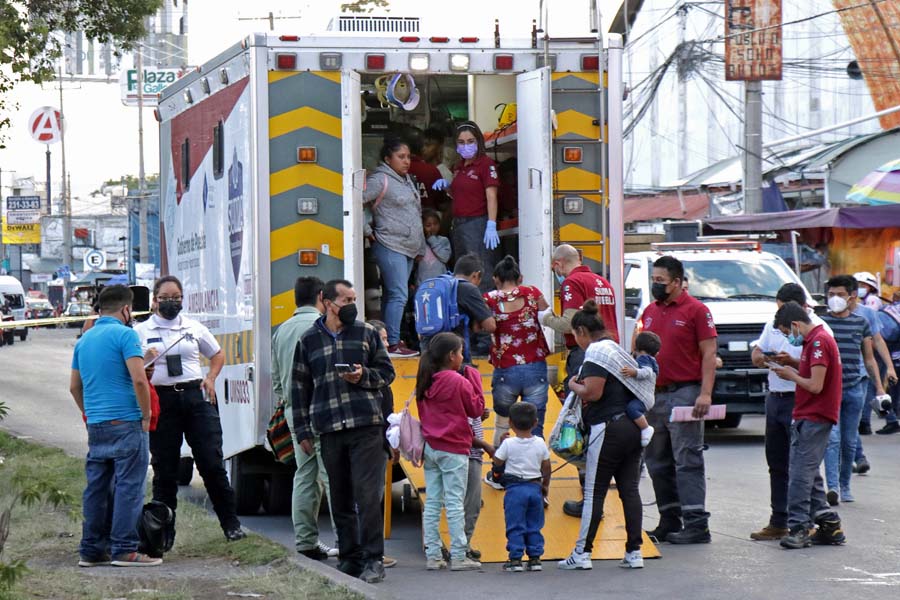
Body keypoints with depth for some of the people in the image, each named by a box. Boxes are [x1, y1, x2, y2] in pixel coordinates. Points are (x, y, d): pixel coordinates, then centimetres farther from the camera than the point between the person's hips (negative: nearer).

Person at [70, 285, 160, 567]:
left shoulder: (84, 340, 15)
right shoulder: (124, 334, -9)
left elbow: (74, 386, 21)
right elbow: (139, 379, -17)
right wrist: (146, 416, -7)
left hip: (96, 427, 7)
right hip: (126, 424, -7)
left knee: (96, 488, 10)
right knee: (129, 486, -4)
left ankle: (91, 550, 12)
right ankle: (124, 549, -7)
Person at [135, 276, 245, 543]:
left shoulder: (194, 328, 13)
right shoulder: (141, 331, 6)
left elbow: (217, 355, 26)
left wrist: (210, 378, 9)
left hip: (196, 397, 1)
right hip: (161, 400, -1)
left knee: (212, 462, -3)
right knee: (164, 468, 2)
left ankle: (231, 523, 6)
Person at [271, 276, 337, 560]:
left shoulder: (282, 330, 15)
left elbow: (276, 379, 21)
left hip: (293, 410, 7)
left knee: (304, 475, 10)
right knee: (332, 475, -7)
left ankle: (305, 541, 9)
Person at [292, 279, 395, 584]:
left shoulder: (367, 333, 10)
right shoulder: (309, 341, 11)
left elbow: (387, 372, 14)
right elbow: (299, 388, 15)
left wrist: (364, 376, -8)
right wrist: (303, 432, 11)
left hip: (367, 425, -2)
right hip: (329, 430, 2)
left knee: (368, 493, -9)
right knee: (340, 498, 6)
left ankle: (373, 559, -5)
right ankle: (349, 557, 14)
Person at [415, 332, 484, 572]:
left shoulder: (425, 382, 6)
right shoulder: (458, 382, -13)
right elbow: (476, 409, -5)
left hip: (430, 447, 6)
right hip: (453, 449, -6)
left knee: (432, 503, 8)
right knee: (455, 503, -3)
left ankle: (433, 555, 7)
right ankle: (458, 556, -3)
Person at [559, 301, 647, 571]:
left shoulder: (596, 352, -10)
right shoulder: (617, 349, 19)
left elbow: (592, 392, -19)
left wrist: (574, 386, -1)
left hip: (609, 429, -9)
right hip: (632, 427, 9)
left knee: (594, 492, -4)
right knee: (629, 489, 7)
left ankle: (582, 553, -2)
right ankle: (634, 552, 5)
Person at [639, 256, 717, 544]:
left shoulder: (696, 310, -6)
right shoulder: (650, 312, 15)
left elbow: (709, 354, -9)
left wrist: (705, 393, -18)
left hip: (684, 394, -8)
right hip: (654, 396, 8)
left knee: (688, 461, -8)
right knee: (658, 463, 10)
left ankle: (696, 525, -8)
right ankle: (669, 523, 18)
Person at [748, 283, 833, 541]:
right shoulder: (773, 325, 13)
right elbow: (757, 350, 21)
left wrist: (792, 362, -26)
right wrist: (759, 358, -2)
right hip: (775, 398, 8)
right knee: (777, 463, 12)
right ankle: (778, 523, 20)